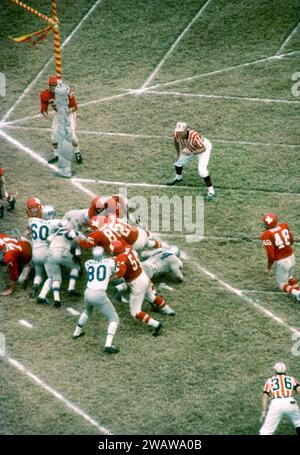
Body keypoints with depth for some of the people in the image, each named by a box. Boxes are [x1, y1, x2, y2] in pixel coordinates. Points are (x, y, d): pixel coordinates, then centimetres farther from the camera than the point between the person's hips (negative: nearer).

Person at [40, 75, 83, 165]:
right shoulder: (45, 95, -22)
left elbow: (74, 107, -24)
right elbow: (43, 109, -15)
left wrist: (69, 110, -45)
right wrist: (45, 114, -38)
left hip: (69, 113, -4)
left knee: (72, 135, -10)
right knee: (54, 136, 0)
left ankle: (77, 153, 18)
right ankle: (56, 155, 22)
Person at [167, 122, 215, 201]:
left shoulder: (194, 136, -44)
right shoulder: (177, 134, -26)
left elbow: (203, 149, -36)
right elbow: (176, 141, -1)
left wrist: (191, 152, -49)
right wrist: (178, 153, 9)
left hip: (204, 148, -7)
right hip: (190, 149, 7)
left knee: (202, 170, -21)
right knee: (179, 161, 16)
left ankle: (211, 191, -7)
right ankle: (178, 178, 49)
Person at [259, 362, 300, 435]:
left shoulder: (270, 380, 20)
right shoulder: (291, 379, 22)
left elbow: (264, 397, 9)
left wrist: (264, 412, 7)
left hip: (276, 404, -1)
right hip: (290, 402, 1)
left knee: (265, 431, 1)